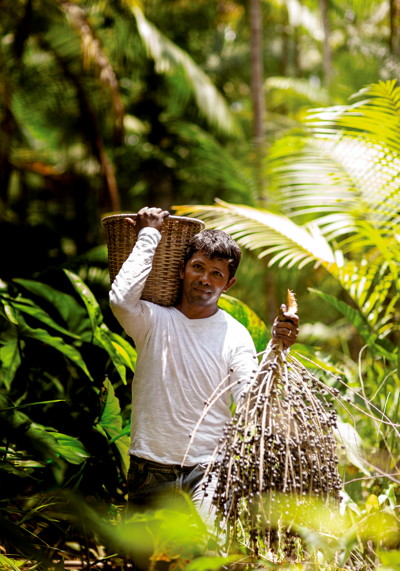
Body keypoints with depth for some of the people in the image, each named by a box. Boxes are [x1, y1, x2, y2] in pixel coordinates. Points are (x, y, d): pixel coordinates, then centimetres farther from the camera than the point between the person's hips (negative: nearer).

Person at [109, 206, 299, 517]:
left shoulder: (235, 335, 4)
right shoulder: (155, 320, 3)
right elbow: (121, 298, -20)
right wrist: (148, 236, -10)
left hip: (207, 467, -1)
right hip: (150, 467, 1)